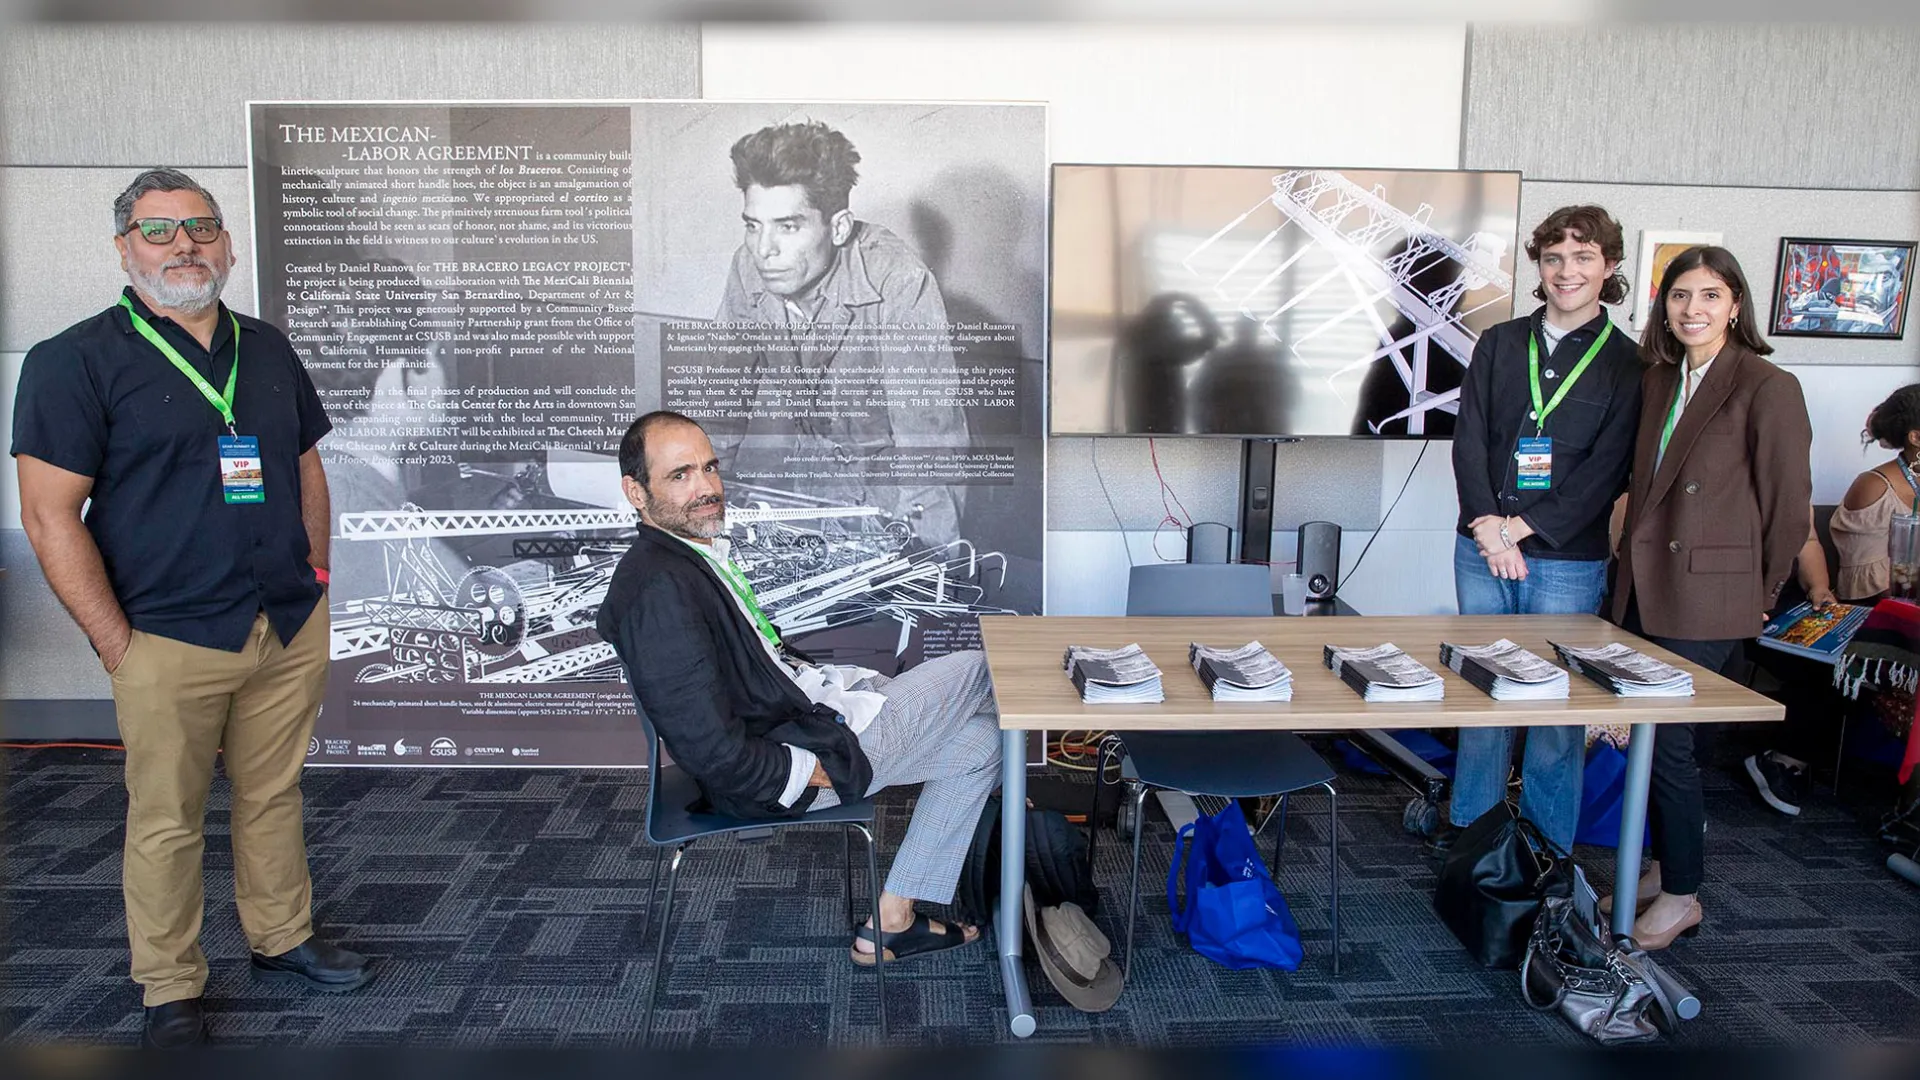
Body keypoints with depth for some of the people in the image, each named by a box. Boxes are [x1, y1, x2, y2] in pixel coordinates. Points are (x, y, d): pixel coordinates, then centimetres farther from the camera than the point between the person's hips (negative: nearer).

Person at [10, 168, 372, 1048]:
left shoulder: (267, 349, 12)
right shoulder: (75, 360, -5)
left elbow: (307, 469, 20)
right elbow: (49, 517, -9)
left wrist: (315, 573, 11)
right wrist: (117, 644, -11)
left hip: (291, 629, 5)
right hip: (170, 640, -4)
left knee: (275, 795, 15)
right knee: (166, 822, 6)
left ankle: (284, 940, 33)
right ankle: (171, 990, 22)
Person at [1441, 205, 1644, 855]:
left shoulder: (1625, 363, 1)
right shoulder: (1499, 345, 9)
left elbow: (1606, 472, -6)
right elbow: (1468, 440, 2)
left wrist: (1522, 526, -14)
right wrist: (1487, 526, -11)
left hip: (1566, 560, -2)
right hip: (1482, 549, 3)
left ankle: (1547, 846, 17)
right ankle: (1470, 826, 24)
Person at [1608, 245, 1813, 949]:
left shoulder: (1767, 388, -11)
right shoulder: (1658, 380, 10)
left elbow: (1789, 505, -6)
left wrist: (1757, 595, 2)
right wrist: (1636, 560, 12)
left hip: (1706, 596, -6)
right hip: (1643, 586, 7)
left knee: (1667, 743, -3)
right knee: (1649, 737, 12)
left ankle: (1681, 897, 14)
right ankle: (1663, 869, 29)